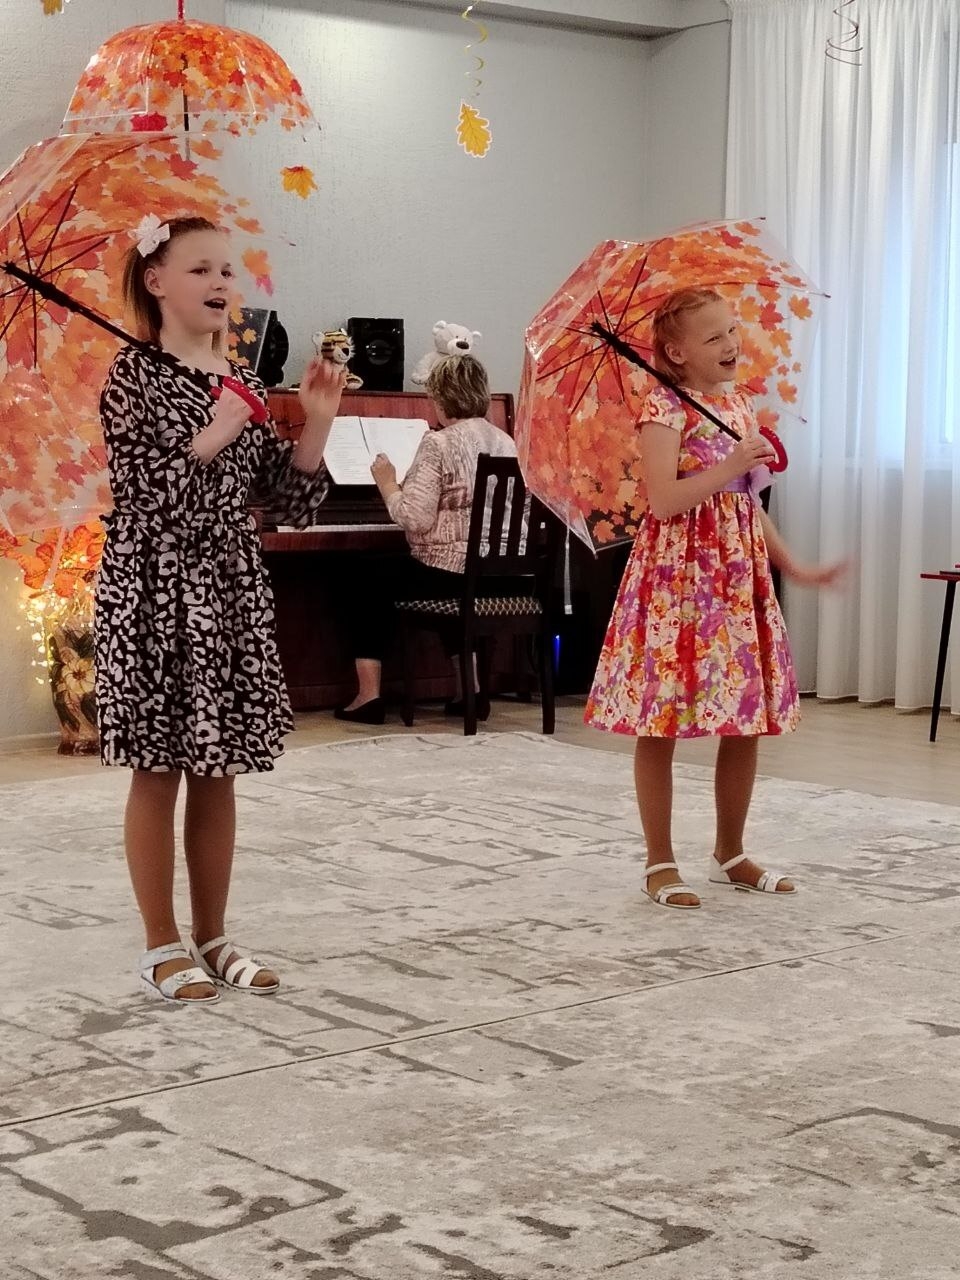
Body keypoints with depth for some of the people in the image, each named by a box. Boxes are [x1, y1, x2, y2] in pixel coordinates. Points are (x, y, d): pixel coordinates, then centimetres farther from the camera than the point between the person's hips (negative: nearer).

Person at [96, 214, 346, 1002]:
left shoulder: (243, 384, 10)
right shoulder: (136, 374, -6)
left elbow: (295, 502, 8)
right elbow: (140, 490, -15)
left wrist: (318, 424, -4)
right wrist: (212, 438, -20)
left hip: (231, 589, 6)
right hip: (155, 589, -6)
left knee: (217, 773, 10)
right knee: (158, 772, 1)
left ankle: (212, 937, 20)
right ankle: (163, 945, 11)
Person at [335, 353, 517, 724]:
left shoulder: (439, 444, -14)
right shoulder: (505, 443, 7)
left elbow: (415, 519, -19)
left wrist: (387, 484, -2)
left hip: (448, 572, -7)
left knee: (370, 588, 17)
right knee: (454, 595, 38)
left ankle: (368, 695, 12)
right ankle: (470, 690, 29)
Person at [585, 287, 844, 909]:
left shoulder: (740, 403, 13)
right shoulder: (666, 408, -10)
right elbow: (663, 500, -20)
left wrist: (793, 565, 18)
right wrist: (729, 467, -23)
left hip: (740, 572, 7)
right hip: (678, 575, -7)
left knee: (748, 721, 9)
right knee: (662, 723, 0)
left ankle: (731, 853, 24)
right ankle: (661, 863, 10)